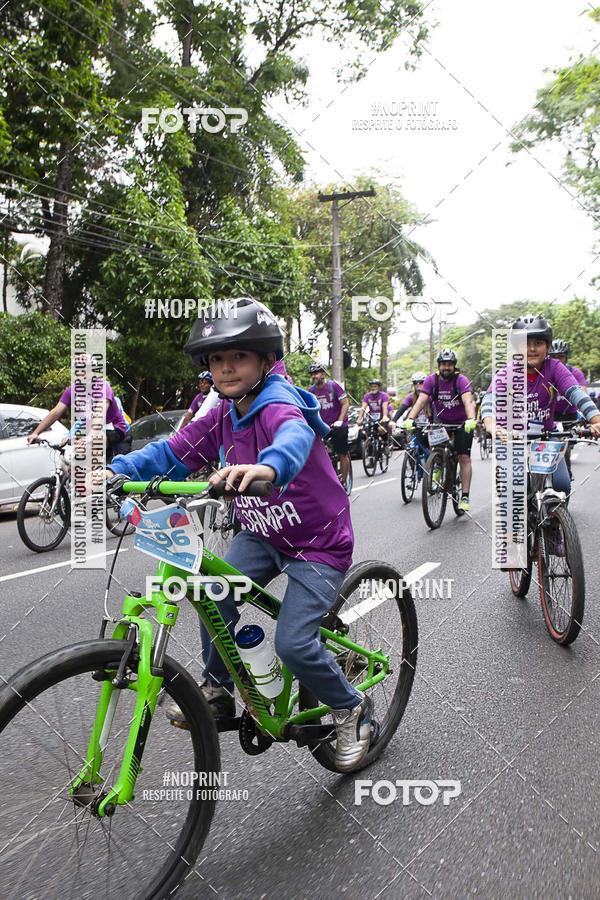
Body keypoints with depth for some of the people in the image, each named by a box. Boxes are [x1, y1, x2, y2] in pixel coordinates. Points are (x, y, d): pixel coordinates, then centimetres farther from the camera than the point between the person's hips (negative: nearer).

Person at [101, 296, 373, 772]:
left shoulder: (278, 404, -24)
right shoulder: (222, 418, -1)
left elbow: (295, 435, -48)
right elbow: (172, 452, -5)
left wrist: (268, 466, -70)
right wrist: (116, 469, -21)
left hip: (319, 544, -6)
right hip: (263, 534, 7)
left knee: (293, 644, -14)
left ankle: (352, 710, 15)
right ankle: (218, 689, 12)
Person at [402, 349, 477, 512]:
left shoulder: (461, 380, -21)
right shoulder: (431, 380, -13)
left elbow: (468, 401, -34)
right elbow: (421, 400, -22)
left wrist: (471, 419, -53)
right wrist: (410, 418, -38)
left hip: (462, 423, -3)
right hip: (441, 422, 3)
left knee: (464, 458, -8)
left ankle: (465, 497, -5)